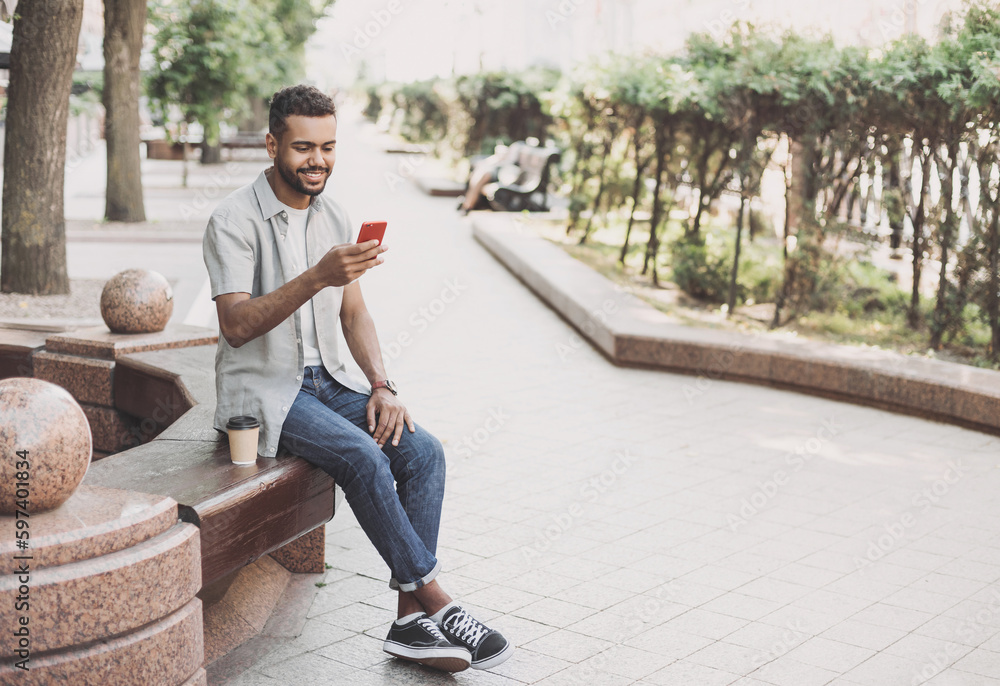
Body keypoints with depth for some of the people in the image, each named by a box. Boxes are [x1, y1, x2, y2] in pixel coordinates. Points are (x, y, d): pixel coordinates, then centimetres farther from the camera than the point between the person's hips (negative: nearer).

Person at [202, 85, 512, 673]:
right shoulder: (235, 220, -12)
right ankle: (437, 602, -18)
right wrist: (316, 277, -34)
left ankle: (412, 620, -15)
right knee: (364, 458, -29)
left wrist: (382, 386, -4)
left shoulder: (334, 217, 9)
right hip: (262, 389, -6)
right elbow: (236, 327, -22)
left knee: (423, 450, -16)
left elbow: (354, 313, 12)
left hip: (326, 381, 6)